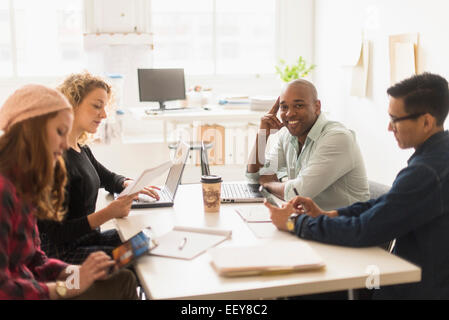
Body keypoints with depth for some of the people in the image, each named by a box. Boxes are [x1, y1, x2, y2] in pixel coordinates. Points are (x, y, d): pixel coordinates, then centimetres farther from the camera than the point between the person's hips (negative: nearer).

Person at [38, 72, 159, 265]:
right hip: (62, 254, -9)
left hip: (89, 238, 9)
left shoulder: (81, 149, 8)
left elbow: (108, 178, 26)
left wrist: (128, 184, 3)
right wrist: (108, 214, -30)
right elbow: (56, 233, -22)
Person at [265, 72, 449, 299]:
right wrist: (327, 214, 1)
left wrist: (294, 222, -13)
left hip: (420, 289, -9)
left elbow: (362, 232, -25)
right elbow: (387, 203, 11)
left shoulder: (427, 172, -28)